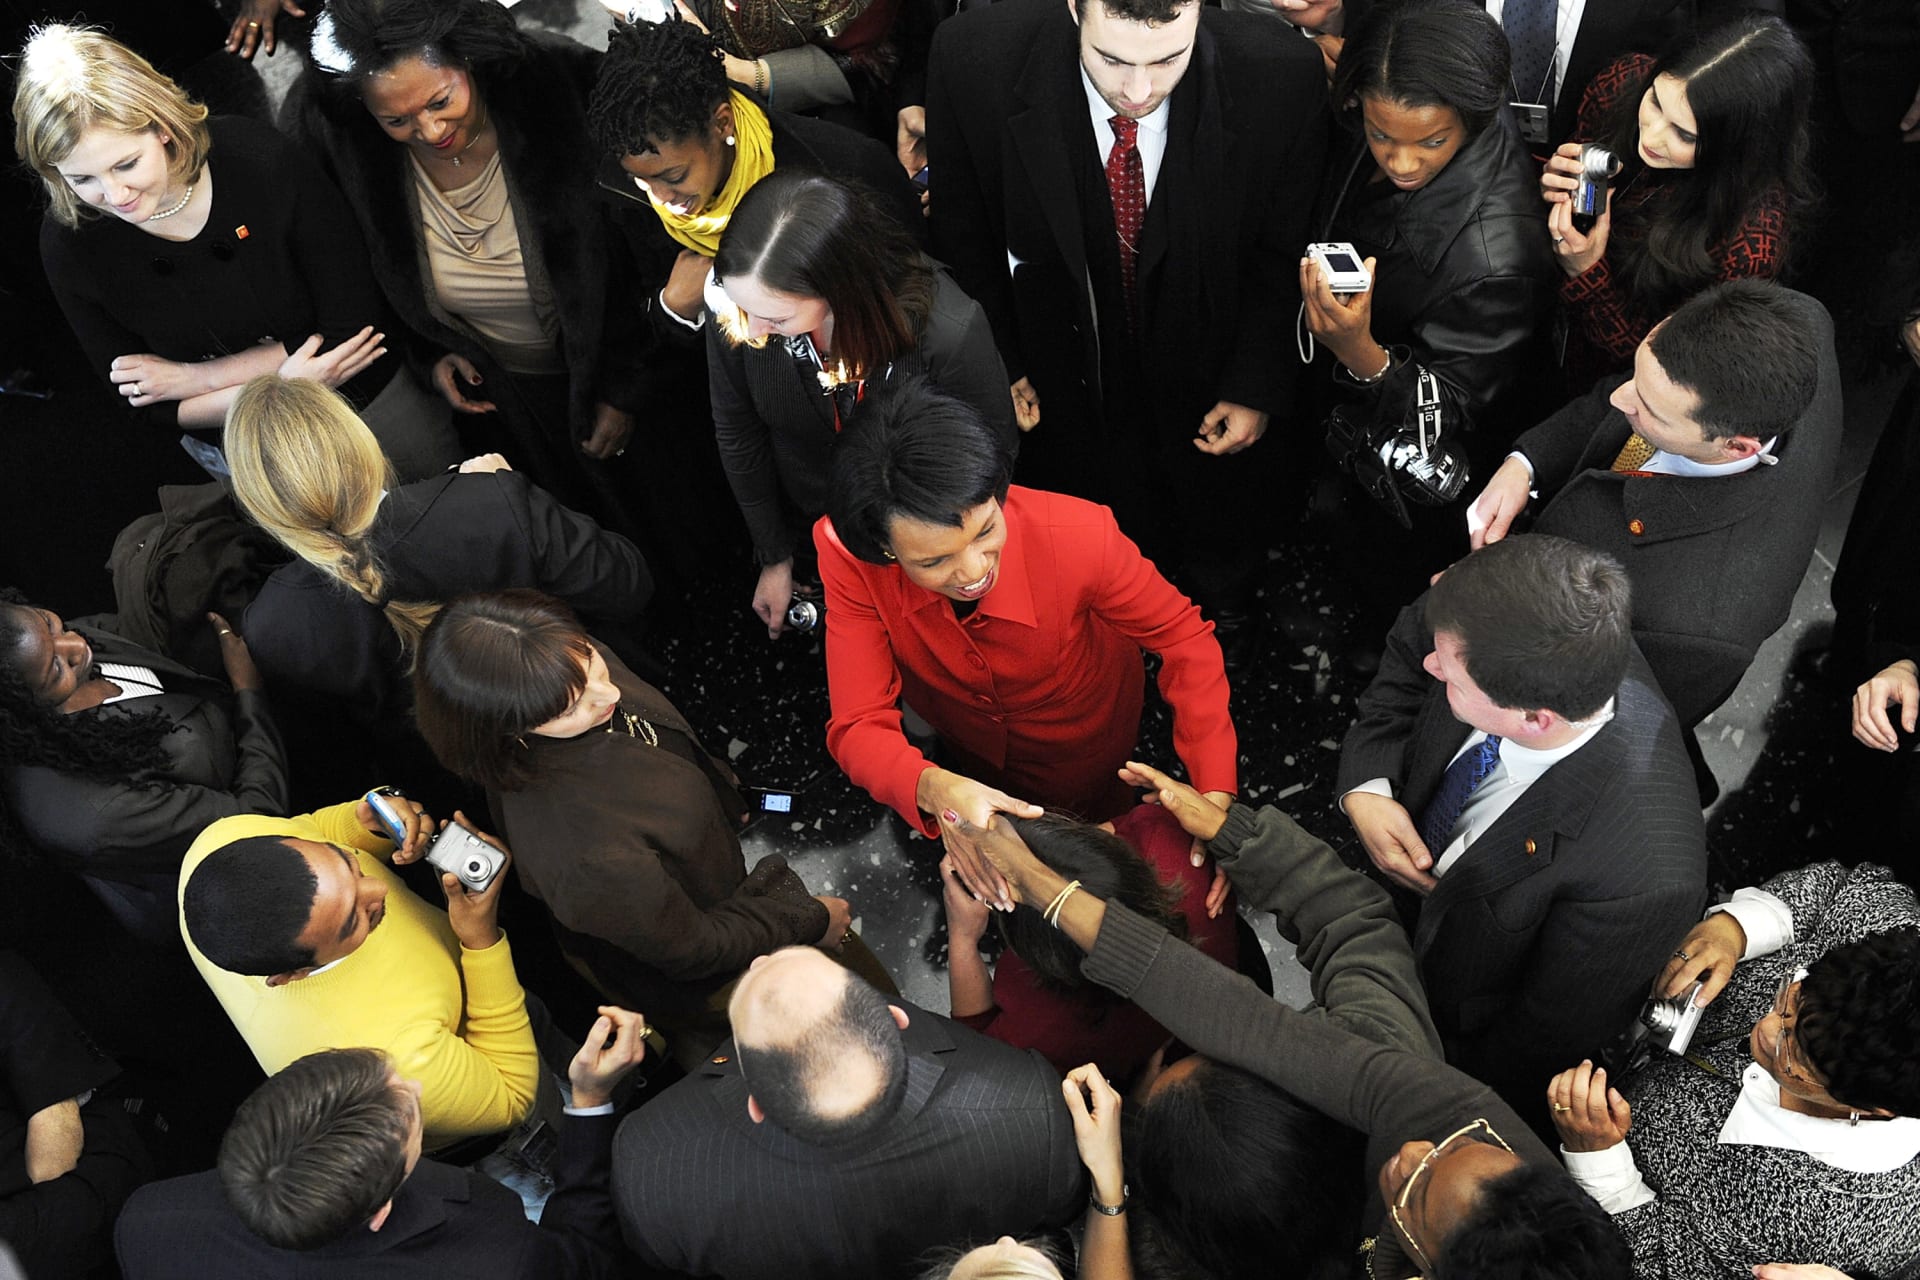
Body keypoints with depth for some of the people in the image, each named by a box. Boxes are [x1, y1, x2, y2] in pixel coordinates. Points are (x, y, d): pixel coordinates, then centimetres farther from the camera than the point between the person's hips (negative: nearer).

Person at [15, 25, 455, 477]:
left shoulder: (264, 163, -27)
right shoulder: (68, 244, -19)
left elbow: (355, 326, -22)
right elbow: (148, 405, -12)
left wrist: (199, 377, -20)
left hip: (377, 399, -1)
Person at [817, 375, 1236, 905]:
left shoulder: (1079, 534, -41)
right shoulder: (847, 557, -37)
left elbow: (1182, 638, -26)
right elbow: (859, 726, -35)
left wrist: (1216, 794, -36)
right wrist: (935, 789, -57)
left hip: (1079, 754, -1)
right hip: (966, 751, 2)